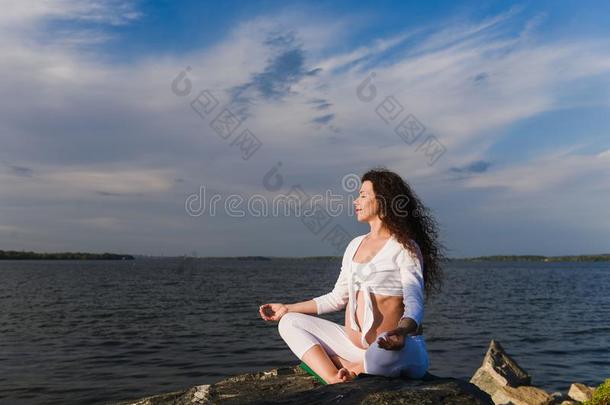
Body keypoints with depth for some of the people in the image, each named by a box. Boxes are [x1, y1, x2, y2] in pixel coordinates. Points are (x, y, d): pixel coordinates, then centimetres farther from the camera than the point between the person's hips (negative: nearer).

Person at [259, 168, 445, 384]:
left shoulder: (404, 247, -7)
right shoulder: (355, 245, 14)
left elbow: (414, 303, -17)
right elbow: (337, 298, 20)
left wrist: (401, 330, -40)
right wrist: (287, 308, 20)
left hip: (387, 345, -8)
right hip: (351, 342, 8)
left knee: (382, 355, -42)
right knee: (289, 322, 1)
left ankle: (344, 366, -8)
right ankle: (336, 380, -19)